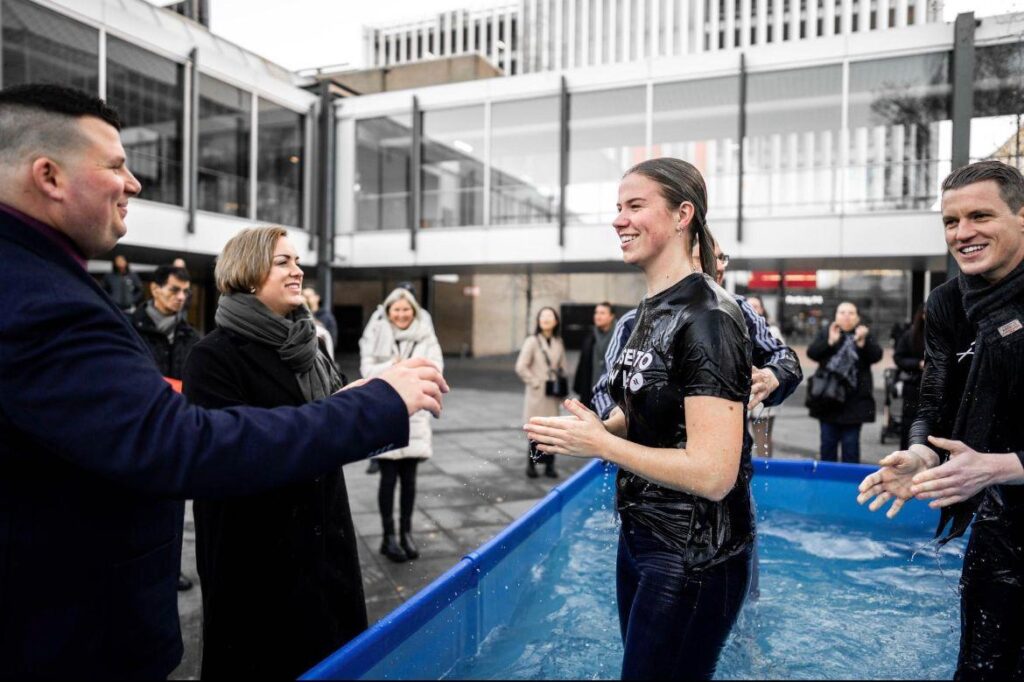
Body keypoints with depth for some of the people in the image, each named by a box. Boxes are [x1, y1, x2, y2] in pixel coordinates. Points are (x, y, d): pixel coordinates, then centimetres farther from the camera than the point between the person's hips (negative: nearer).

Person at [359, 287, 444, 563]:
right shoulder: (376, 332, 1)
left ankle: (406, 532, 23)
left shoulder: (425, 334, 5)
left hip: (414, 412, 2)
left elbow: (436, 367, -5)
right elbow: (367, 369, -7)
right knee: (389, 476, 2)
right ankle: (389, 536, 14)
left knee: (409, 477, 8)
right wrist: (392, 368, -23)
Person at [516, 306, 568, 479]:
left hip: (553, 395, 4)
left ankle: (549, 465, 16)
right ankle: (531, 465, 10)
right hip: (537, 394, -4)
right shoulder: (532, 341, -7)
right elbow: (521, 367, -12)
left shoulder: (558, 342, 9)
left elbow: (562, 367, 16)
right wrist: (535, 383, -10)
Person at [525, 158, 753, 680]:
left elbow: (713, 472, -26)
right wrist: (595, 428, -1)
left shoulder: (707, 318, -21)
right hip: (640, 535, 9)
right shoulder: (650, 310, 6)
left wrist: (600, 444, -20)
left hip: (693, 555, -9)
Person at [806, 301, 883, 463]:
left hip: (854, 399, -1)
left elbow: (876, 356, -10)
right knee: (828, 441, 9)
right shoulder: (826, 333, 6)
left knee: (851, 442, 4)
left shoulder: (865, 335, 4)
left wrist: (862, 342, -26)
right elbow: (811, 353, -7)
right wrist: (830, 342, -21)